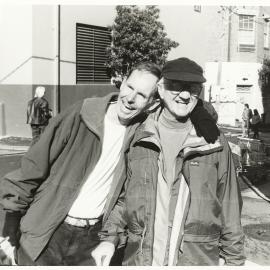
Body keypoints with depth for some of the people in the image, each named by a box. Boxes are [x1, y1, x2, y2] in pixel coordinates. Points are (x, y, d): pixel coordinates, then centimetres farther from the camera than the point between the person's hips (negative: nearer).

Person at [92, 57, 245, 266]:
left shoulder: (214, 142, -4)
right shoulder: (138, 138, 0)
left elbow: (229, 205, 1)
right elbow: (126, 196, 7)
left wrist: (233, 258, 3)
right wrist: (110, 237, -3)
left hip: (198, 258, -1)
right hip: (139, 258, 2)